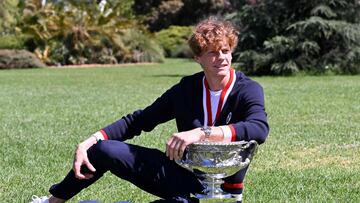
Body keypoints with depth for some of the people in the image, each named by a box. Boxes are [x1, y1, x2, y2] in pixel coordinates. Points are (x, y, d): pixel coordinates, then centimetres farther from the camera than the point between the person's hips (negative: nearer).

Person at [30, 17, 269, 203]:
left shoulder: (248, 90, -13)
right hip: (183, 174, 5)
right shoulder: (187, 88, 1)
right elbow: (139, 120, 4)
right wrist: (88, 143, -7)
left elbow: (259, 129, -34)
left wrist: (202, 133, -43)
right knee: (104, 150, -9)